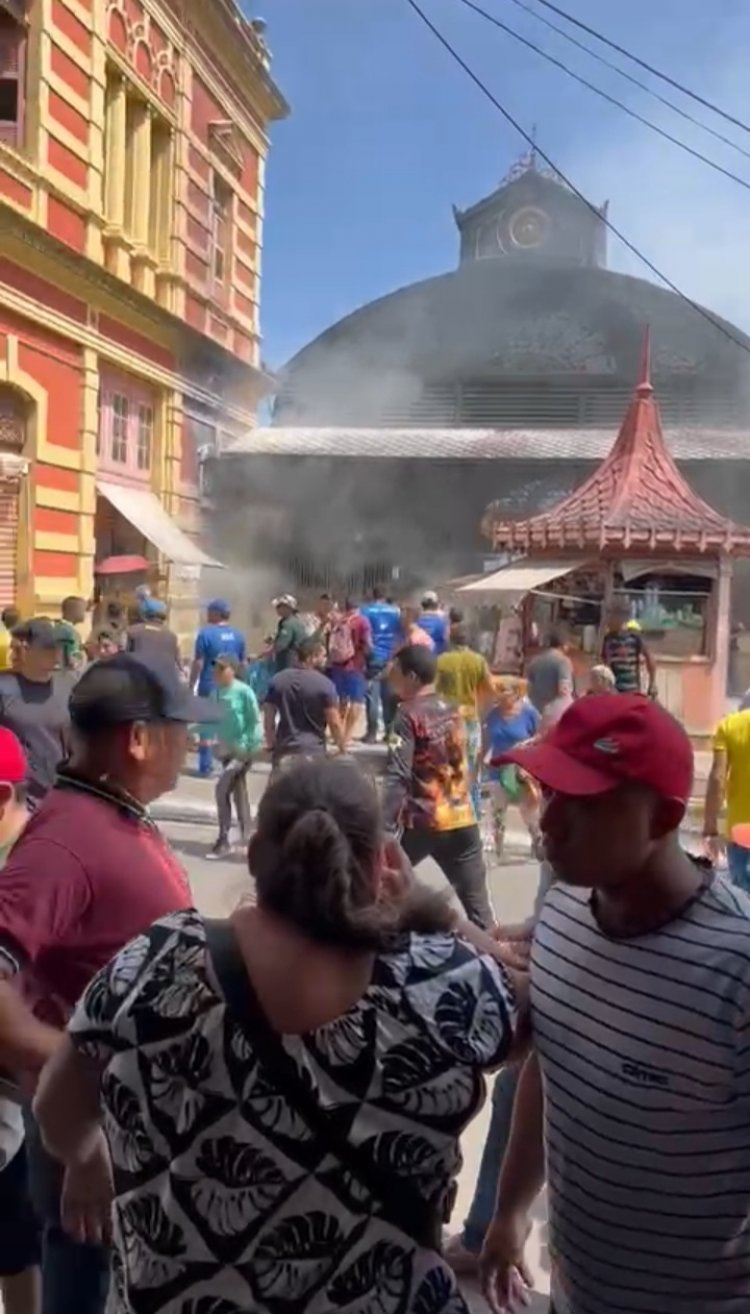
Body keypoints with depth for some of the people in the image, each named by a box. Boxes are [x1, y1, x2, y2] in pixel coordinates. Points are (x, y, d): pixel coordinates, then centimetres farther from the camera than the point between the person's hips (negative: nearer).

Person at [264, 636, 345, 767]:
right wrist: (343, 751, 2)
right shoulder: (324, 684, -10)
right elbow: (334, 723, -9)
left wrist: (271, 747, 17)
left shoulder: (277, 680, 4)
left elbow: (269, 719, 8)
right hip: (313, 752, -4)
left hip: (284, 751, 4)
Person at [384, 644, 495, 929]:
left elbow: (397, 777, -18)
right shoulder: (452, 711, 9)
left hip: (421, 822, -5)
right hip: (461, 820, 6)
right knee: (478, 902, 8)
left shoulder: (409, 715, -10)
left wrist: (384, 828, -21)